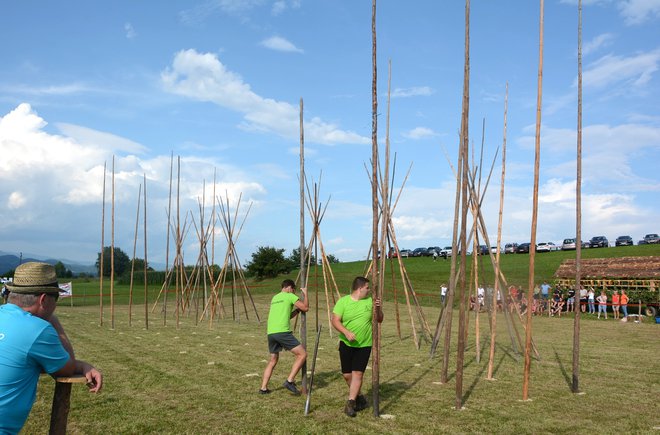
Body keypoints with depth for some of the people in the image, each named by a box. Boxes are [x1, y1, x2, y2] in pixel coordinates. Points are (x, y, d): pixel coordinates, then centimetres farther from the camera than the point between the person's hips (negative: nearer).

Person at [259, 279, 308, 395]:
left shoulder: (274, 298, 25)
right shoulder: (290, 296, 3)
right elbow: (306, 308, 3)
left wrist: (297, 309, 27)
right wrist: (305, 294, 14)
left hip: (270, 333, 8)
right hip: (282, 332, -8)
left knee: (273, 360, 22)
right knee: (302, 354, 0)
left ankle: (263, 388, 20)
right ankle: (290, 381, -6)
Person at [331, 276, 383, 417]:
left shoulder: (370, 301, 1)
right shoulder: (343, 301, -6)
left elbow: (379, 320, 5)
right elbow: (335, 321, -11)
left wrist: (378, 308, -15)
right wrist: (346, 332, -26)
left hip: (364, 345, 0)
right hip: (346, 344, 0)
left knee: (357, 373, -9)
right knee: (346, 374, 7)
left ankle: (350, 403, -1)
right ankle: (359, 397, 29)